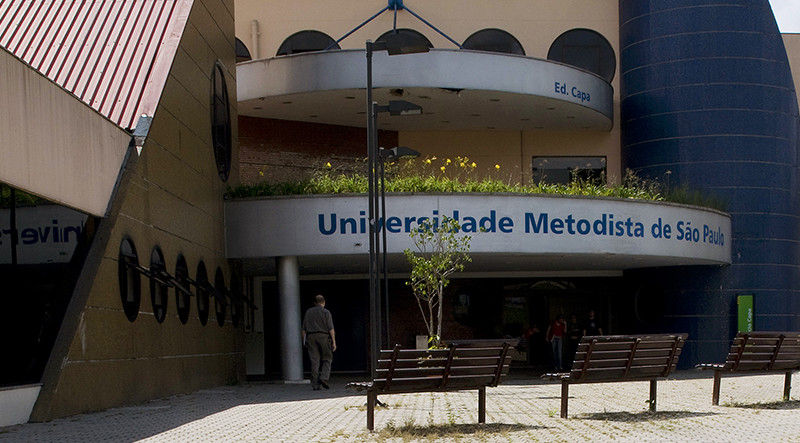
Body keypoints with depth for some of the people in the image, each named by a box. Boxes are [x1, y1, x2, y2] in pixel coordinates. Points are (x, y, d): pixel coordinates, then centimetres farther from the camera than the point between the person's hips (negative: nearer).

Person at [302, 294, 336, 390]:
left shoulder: (308, 312, 11)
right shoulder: (326, 312, -1)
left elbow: (304, 329, 10)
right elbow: (331, 328, -7)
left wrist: (304, 341, 15)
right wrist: (334, 342, -5)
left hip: (311, 337, 3)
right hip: (324, 337, -3)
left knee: (314, 361, 3)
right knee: (327, 359, 8)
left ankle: (315, 385, 1)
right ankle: (324, 378, -12)